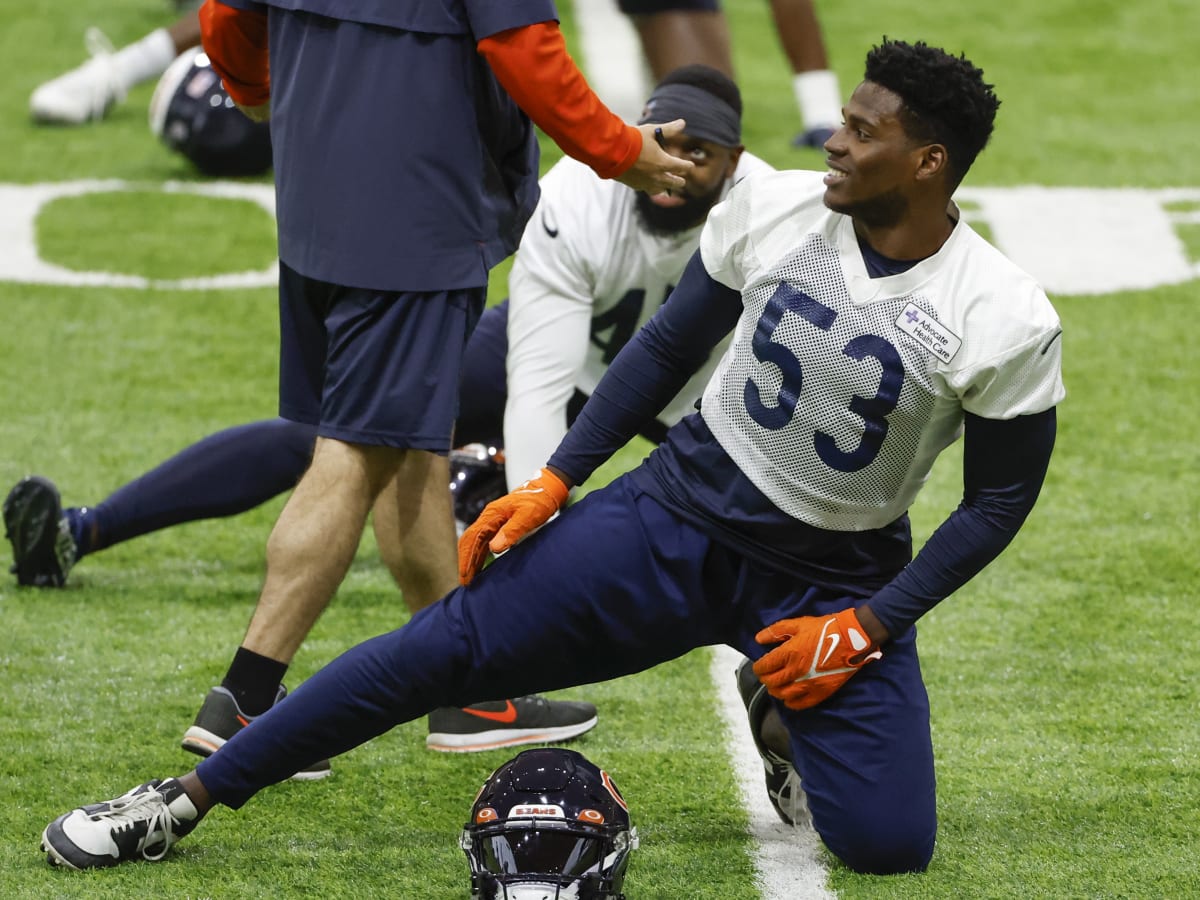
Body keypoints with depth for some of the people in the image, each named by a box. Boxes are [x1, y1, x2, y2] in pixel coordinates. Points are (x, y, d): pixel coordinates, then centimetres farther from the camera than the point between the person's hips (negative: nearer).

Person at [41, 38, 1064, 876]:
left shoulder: (1005, 323, -19)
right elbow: (667, 348, 5)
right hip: (681, 510, 2)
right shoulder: (774, 208, -10)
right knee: (450, 646, -8)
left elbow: (999, 500, -6)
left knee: (891, 845, -13)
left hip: (837, 583, -2)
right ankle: (185, 799, 1)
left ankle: (792, 711, 21)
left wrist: (864, 626, -12)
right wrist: (556, 480, 0)